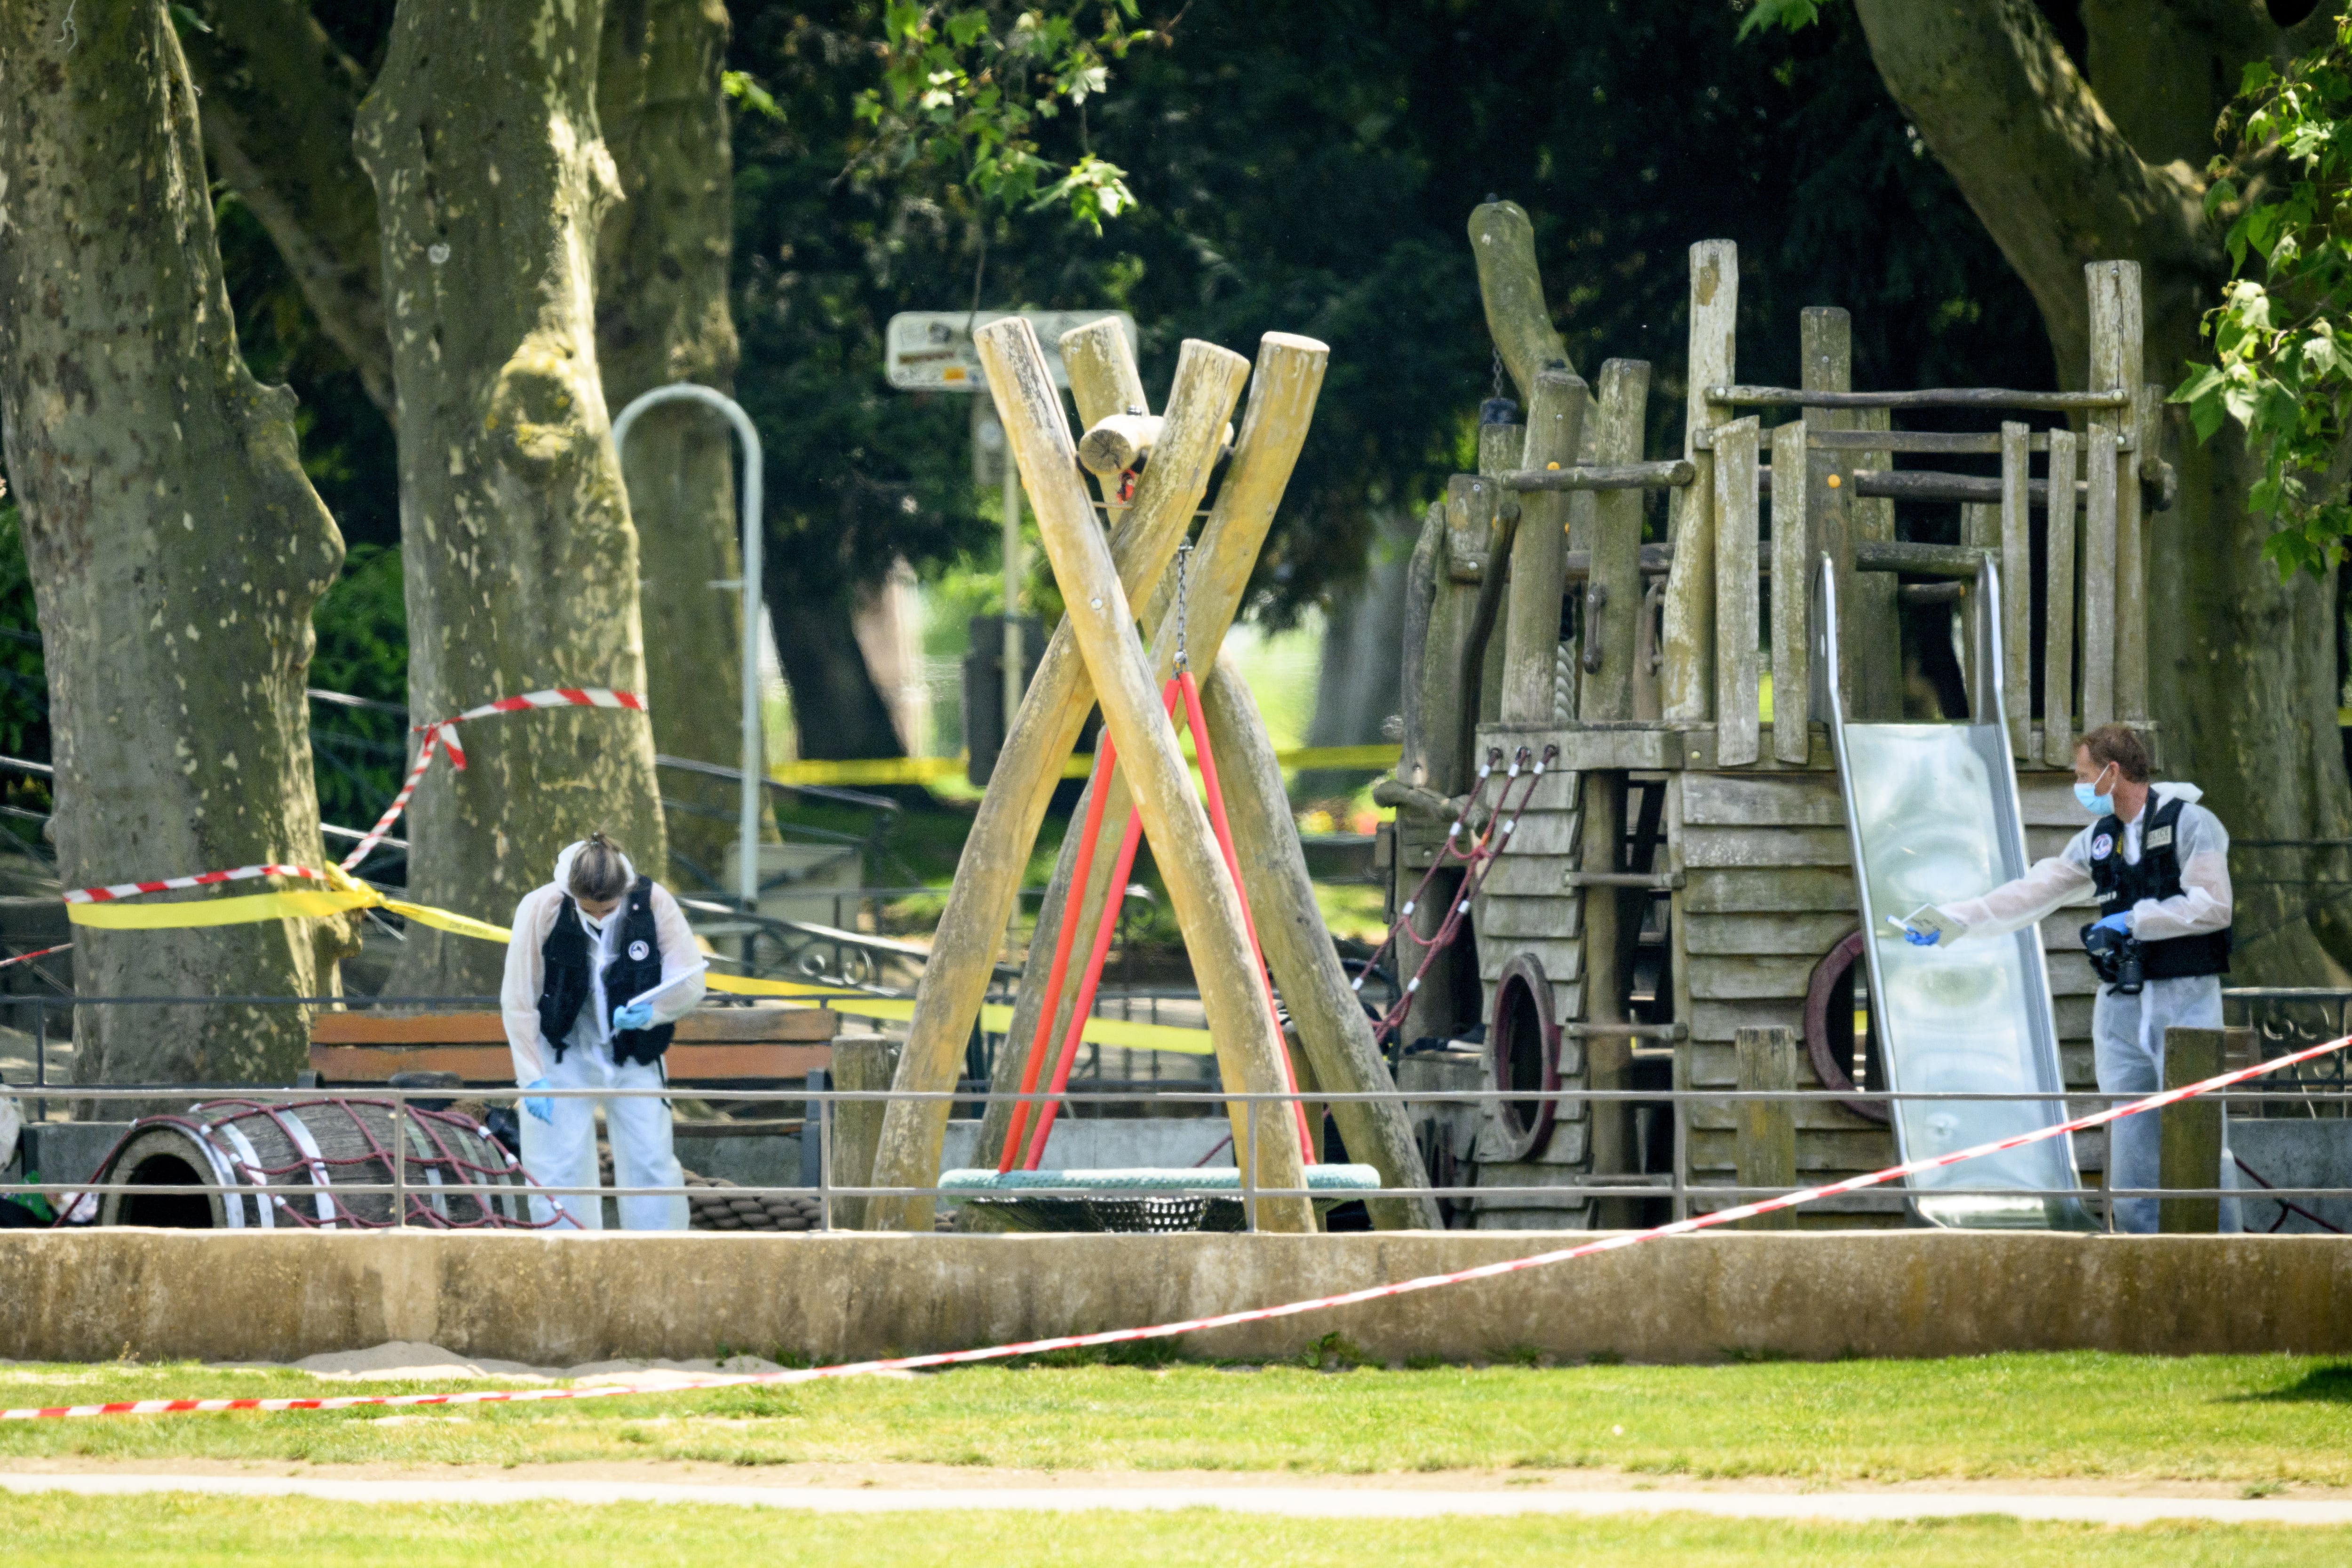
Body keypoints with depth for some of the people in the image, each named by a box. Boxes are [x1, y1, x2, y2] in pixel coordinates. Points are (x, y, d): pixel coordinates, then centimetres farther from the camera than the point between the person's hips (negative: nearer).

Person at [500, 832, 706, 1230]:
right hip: (563, 1056, -1)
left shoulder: (653, 903, -17)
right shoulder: (541, 909, -20)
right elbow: (518, 1002, -11)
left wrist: (651, 1012, -31)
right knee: (560, 1172, -5)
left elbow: (691, 984, -10)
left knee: (651, 1164, 1)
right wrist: (532, 1078, -14)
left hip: (634, 1059, 1)